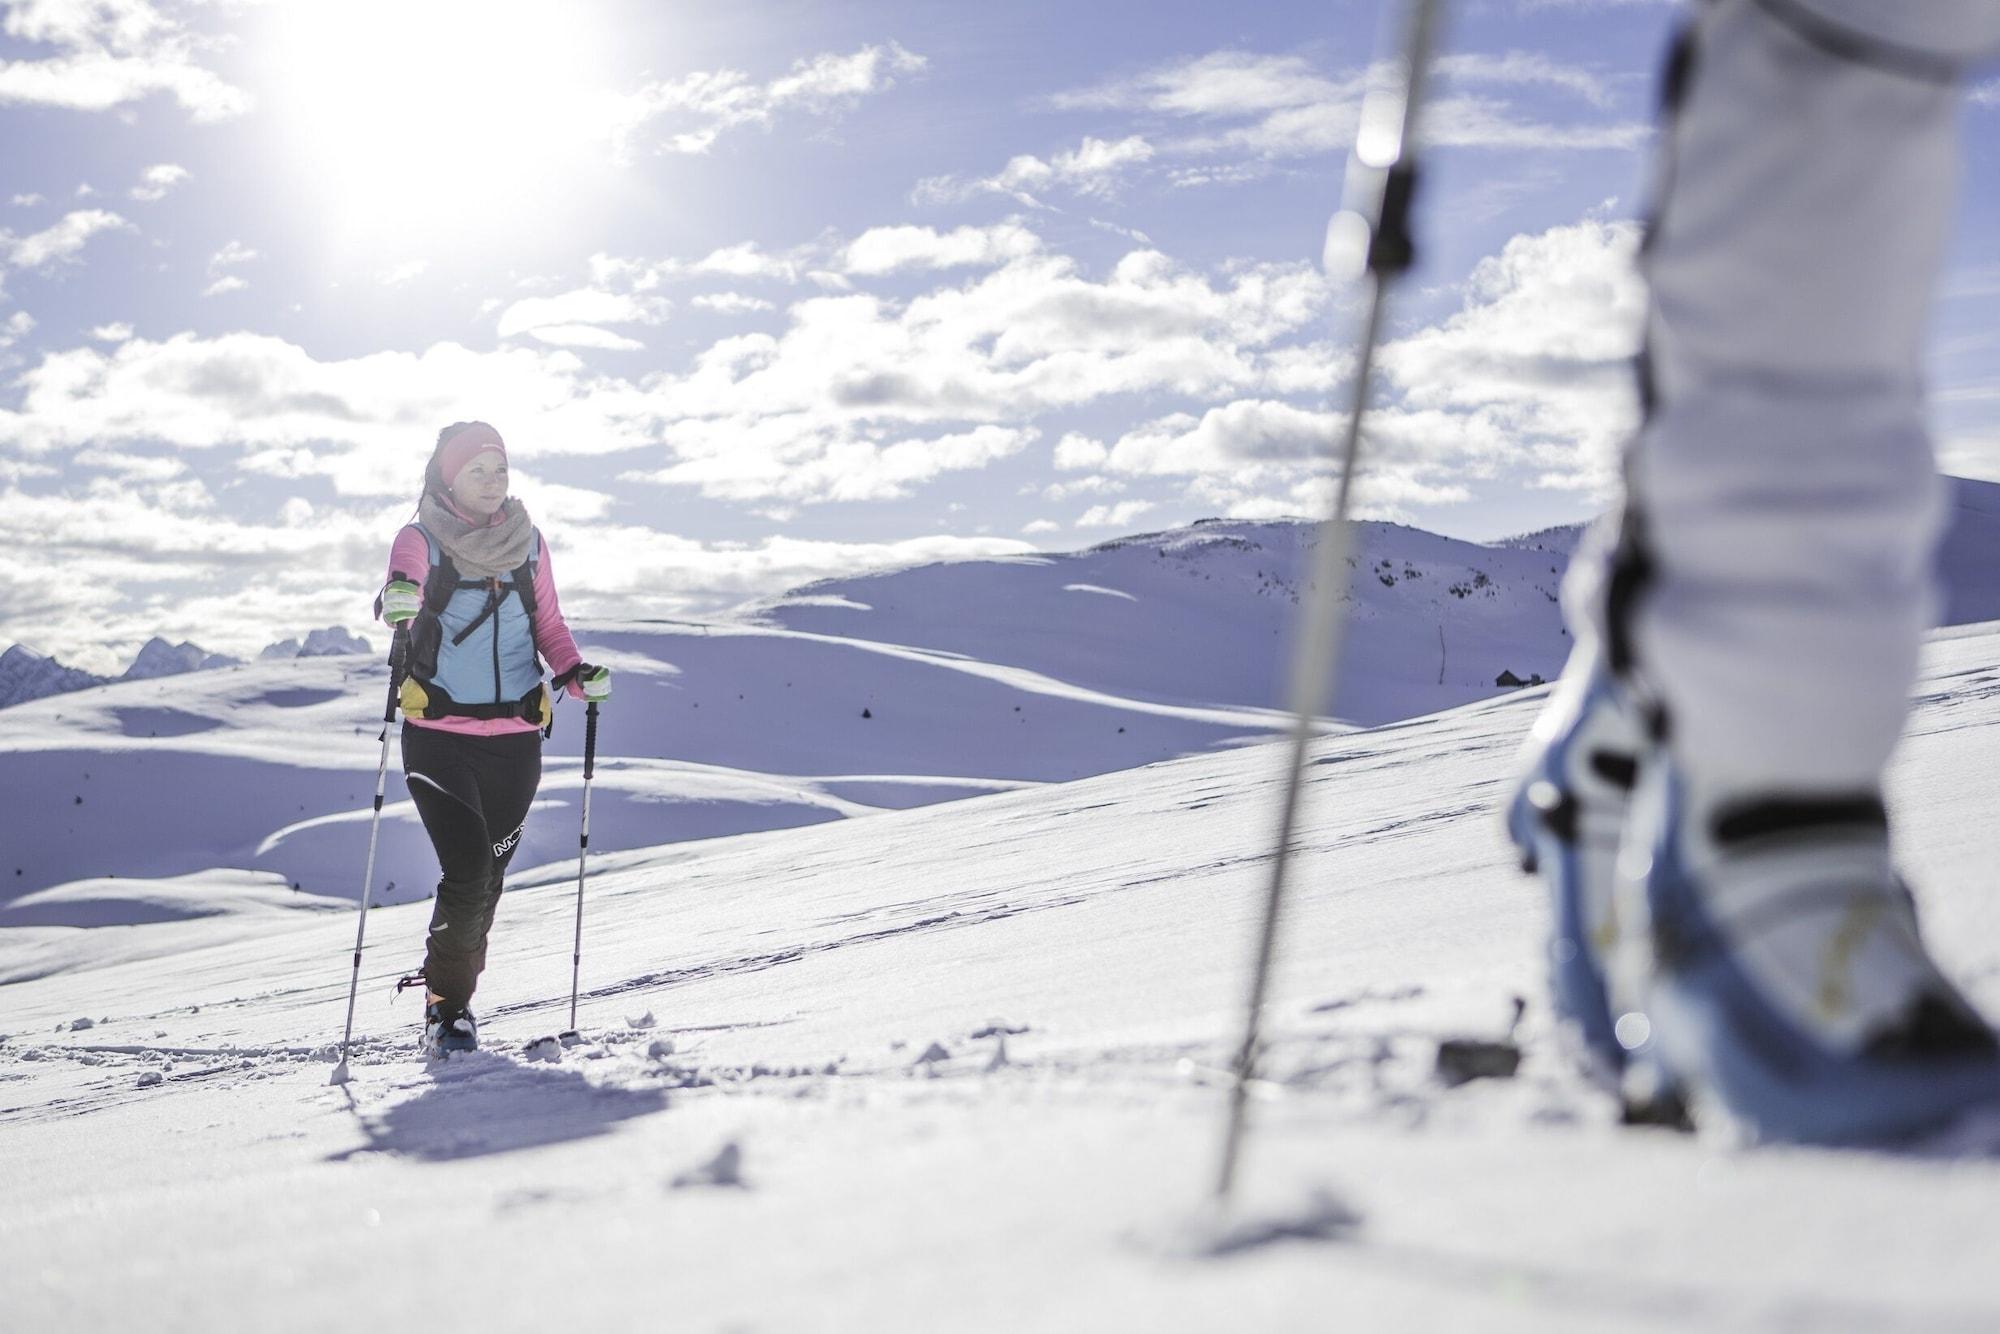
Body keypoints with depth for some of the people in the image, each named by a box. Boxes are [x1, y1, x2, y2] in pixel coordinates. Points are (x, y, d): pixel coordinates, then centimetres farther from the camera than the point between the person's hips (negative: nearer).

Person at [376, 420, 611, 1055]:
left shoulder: (527, 541, 8)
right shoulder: (420, 541, -3)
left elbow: (549, 625, 12)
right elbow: (397, 591, -22)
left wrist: (576, 674, -7)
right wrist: (396, 603, -46)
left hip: (515, 740, 3)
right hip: (438, 735, -3)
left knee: (487, 879, 8)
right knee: (468, 872, -14)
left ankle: (450, 999, 28)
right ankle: (447, 1002, 5)